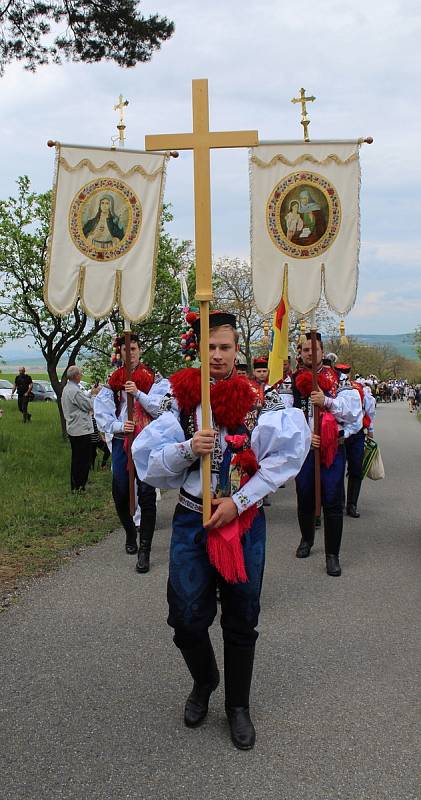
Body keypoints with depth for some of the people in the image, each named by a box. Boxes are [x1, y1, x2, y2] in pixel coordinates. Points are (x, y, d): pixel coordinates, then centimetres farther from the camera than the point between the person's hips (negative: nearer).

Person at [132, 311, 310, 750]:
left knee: (241, 620, 11)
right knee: (187, 617, 3)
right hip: (192, 519, 1)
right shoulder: (179, 397, -1)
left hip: (244, 521, -1)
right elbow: (149, 461, -4)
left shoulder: (258, 399, -6)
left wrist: (239, 500, -18)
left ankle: (238, 704, 34)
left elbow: (286, 453, -15)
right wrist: (188, 448, -23)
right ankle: (203, 681, 36)